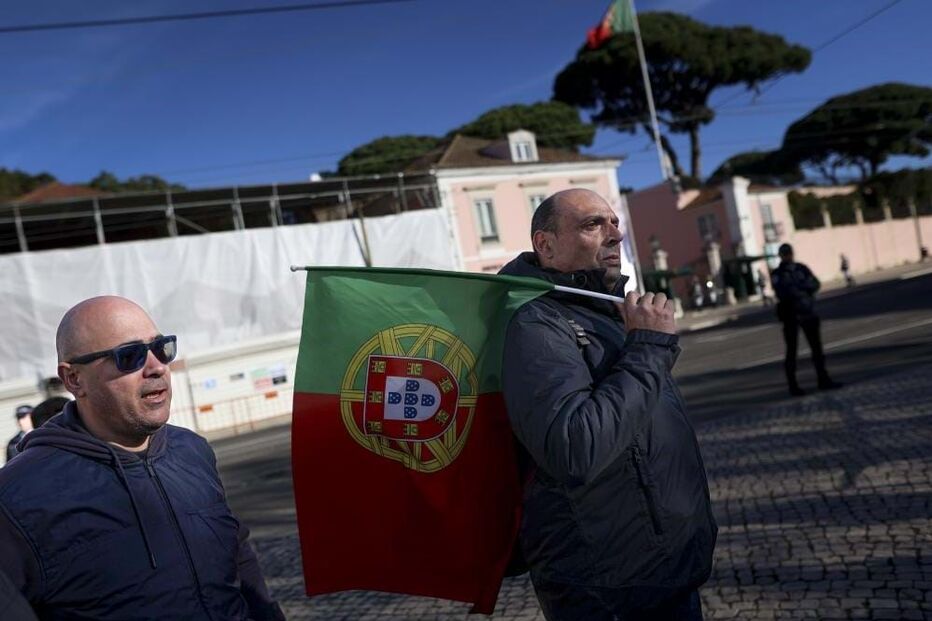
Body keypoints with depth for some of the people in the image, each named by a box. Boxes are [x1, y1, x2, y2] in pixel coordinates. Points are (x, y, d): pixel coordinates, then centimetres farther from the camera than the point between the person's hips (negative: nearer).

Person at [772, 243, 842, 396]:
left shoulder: (802, 268, 7)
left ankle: (823, 380, 19)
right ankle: (793, 386, 5)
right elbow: (782, 292, -19)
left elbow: (815, 284, -4)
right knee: (791, 350, 0)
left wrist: (797, 287, -19)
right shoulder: (777, 274, -4)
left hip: (808, 313, 4)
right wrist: (804, 288, -15)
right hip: (790, 316, -4)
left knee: (817, 346, 8)